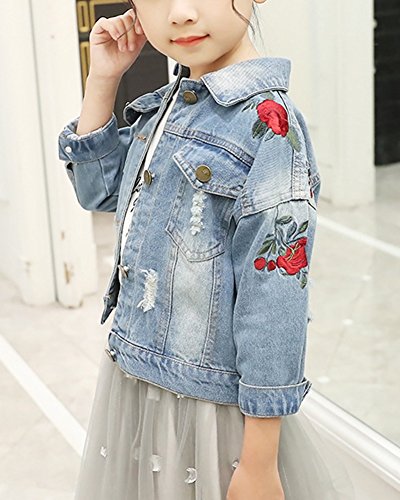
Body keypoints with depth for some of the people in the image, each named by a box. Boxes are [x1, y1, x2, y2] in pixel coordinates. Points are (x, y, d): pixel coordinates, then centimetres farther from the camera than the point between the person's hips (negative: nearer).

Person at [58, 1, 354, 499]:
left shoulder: (266, 122, -22)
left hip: (208, 403, -7)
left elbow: (274, 301, -21)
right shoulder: (163, 106, 3)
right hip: (132, 383, 8)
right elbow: (98, 190, 16)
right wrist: (102, 80, 2)